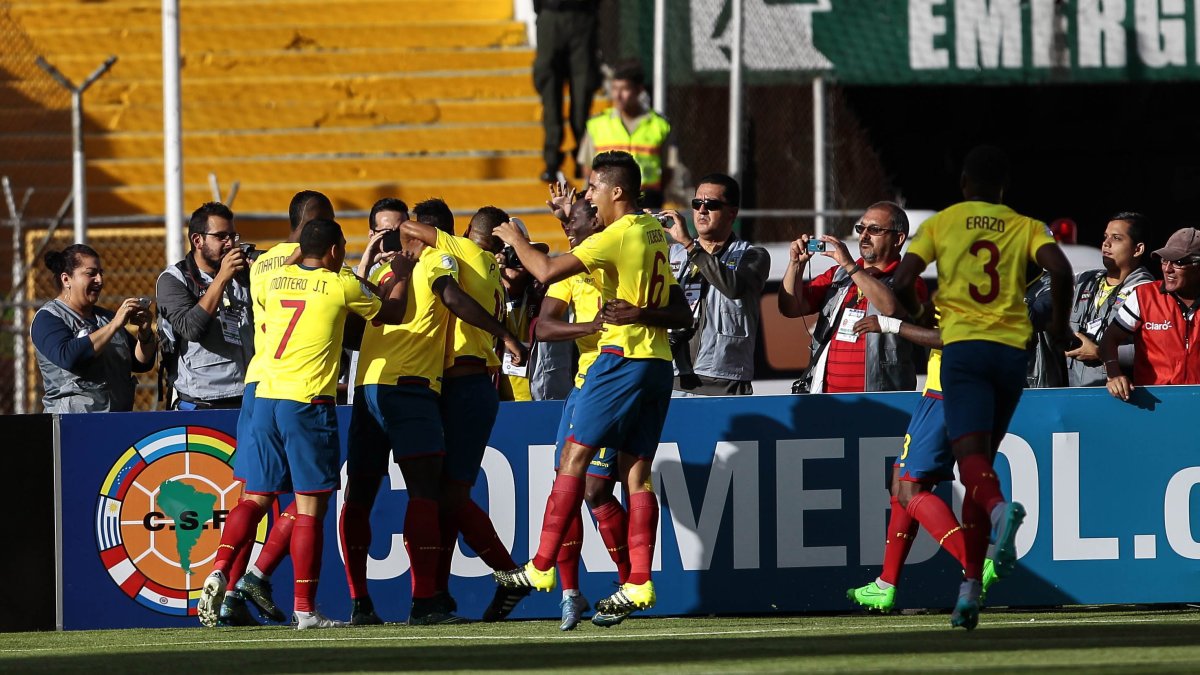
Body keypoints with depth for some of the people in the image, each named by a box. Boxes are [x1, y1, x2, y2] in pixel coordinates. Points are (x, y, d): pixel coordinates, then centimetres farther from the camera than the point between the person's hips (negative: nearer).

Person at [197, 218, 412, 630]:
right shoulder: (341, 286, -2)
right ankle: (305, 608, -3)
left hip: (265, 399, 5)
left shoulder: (273, 281, 9)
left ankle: (219, 572, -9)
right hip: (309, 404, -5)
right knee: (310, 507, -2)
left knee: (255, 498, 11)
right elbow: (392, 314, 14)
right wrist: (401, 277, 33)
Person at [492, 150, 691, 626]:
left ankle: (542, 568, -5)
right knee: (635, 470, 6)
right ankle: (639, 583, 0)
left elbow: (547, 271, -17)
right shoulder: (654, 231, 12)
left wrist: (516, 240, 0)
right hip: (659, 363, 8)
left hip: (624, 359, -8)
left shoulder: (616, 237, -13)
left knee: (574, 455, -4)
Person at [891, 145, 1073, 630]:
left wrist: (917, 315, 20)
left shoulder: (940, 223, 9)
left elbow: (903, 281, -1)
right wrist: (1058, 325, 9)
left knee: (972, 457, -15)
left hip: (963, 346, -3)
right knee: (981, 462, 13)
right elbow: (1060, 269, -6)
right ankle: (970, 587, 9)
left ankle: (1000, 509, -52)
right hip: (1012, 350, 3)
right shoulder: (1025, 227, 12)